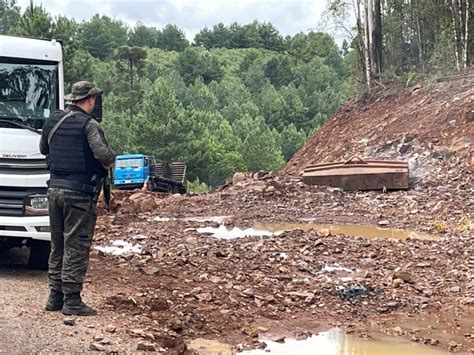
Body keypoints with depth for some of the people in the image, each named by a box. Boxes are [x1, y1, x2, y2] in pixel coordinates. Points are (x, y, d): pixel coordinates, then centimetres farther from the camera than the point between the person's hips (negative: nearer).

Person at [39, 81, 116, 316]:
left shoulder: (53, 121, 9)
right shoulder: (89, 124, -12)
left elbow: (43, 149, 23)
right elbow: (103, 153, -24)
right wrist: (110, 161, -4)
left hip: (54, 189, 7)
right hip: (79, 193, -7)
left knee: (57, 246, 15)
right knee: (76, 248, -1)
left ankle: (55, 297, 20)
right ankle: (72, 301, 0)